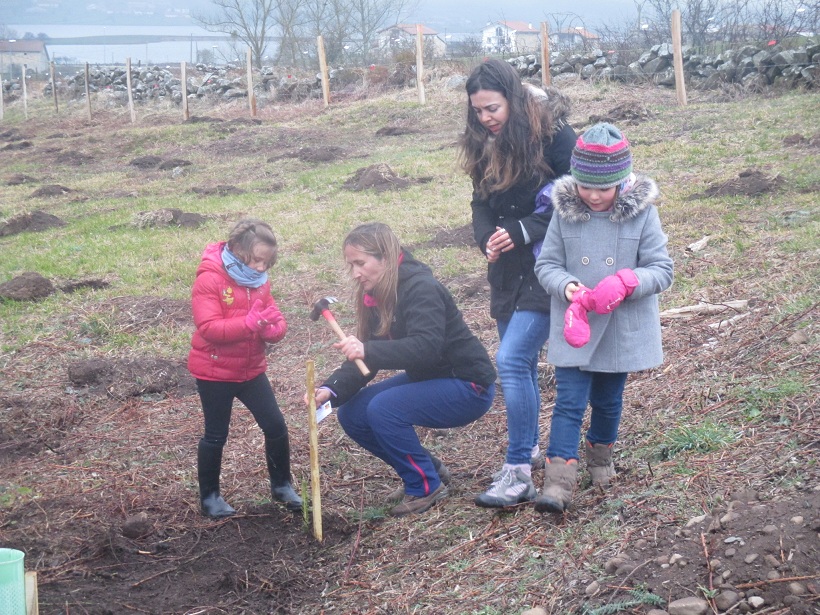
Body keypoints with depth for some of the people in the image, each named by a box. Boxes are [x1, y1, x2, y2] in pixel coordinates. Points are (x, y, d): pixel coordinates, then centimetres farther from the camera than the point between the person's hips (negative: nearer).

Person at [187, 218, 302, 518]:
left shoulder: (258, 280, 3)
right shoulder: (209, 280, -18)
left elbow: (276, 324, 6)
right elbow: (208, 328, -27)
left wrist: (274, 327, -19)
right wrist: (250, 322, -36)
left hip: (251, 369, 6)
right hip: (214, 372, -6)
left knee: (276, 426, 6)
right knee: (216, 435, 6)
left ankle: (281, 485, 25)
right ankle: (209, 496, 22)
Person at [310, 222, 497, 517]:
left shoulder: (422, 289, -23)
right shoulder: (377, 296, 2)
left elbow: (426, 347, -37)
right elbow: (364, 357, -1)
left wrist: (368, 350, -46)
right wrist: (331, 390, -18)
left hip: (468, 386, -9)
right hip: (426, 379, 9)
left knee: (383, 409, -27)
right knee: (351, 413, -4)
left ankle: (426, 486, -7)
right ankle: (429, 468, 11)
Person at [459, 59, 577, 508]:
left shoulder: (551, 134, -15)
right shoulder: (484, 144, 6)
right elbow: (480, 204, 10)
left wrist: (522, 231, -20)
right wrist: (487, 239, -11)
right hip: (507, 269, 7)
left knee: (512, 360, -15)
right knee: (521, 363, 16)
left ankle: (519, 473, -10)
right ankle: (529, 448, 33)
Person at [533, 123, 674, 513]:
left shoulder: (642, 212, -10)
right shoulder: (565, 212, -7)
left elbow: (661, 270, -8)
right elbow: (546, 264, 0)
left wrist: (626, 283, -27)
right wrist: (566, 286, -21)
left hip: (623, 329, 0)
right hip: (574, 325, 0)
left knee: (607, 400, 18)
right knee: (569, 401, -6)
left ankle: (600, 456, 43)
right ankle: (558, 481, -7)